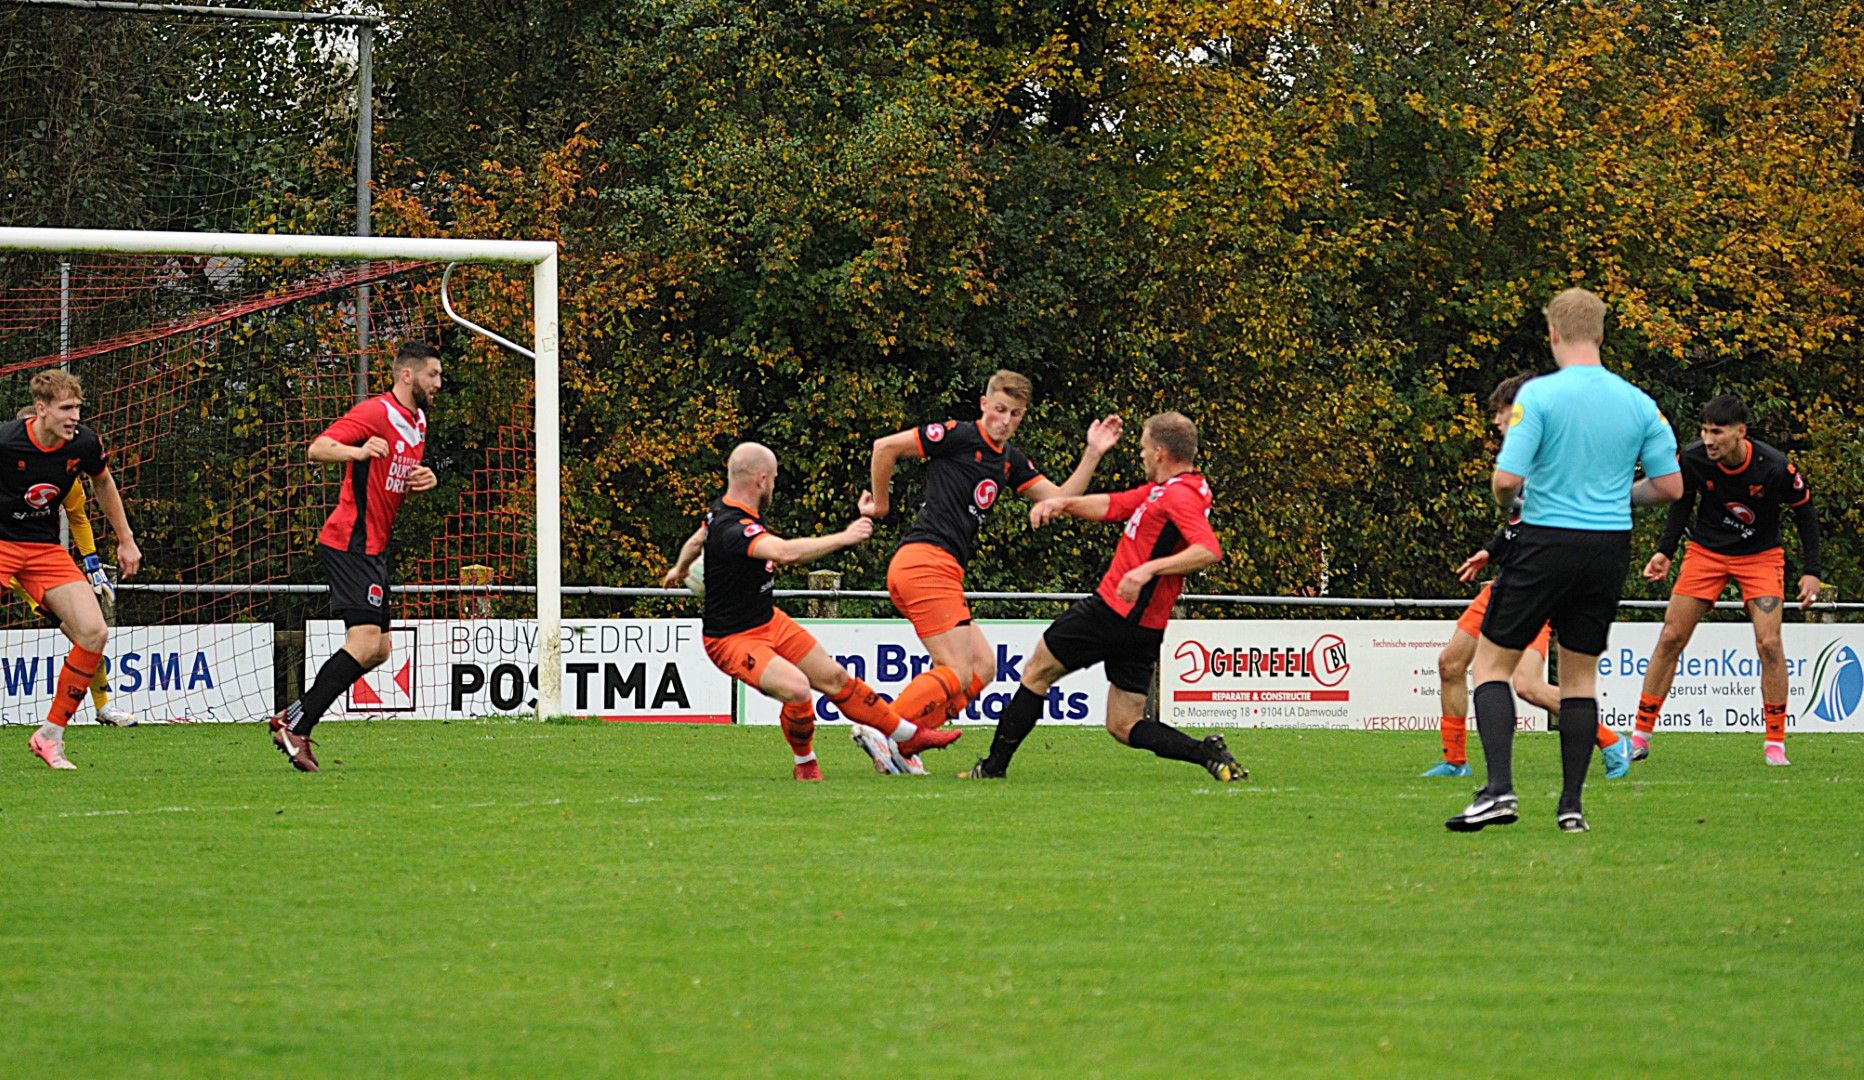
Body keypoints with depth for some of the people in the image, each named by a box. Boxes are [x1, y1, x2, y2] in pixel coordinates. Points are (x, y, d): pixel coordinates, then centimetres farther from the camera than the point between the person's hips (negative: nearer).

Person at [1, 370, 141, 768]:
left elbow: (103, 482, 15)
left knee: (94, 633, -10)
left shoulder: (84, 444, -7)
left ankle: (50, 735, 3)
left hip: (45, 548, 5)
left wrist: (126, 540, 20)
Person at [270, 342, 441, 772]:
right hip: (350, 542, -10)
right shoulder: (375, 413, -13)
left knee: (378, 650, 10)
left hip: (373, 548, 10)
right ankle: (295, 729, -15)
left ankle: (293, 718, 15)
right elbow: (317, 449, -22)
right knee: (365, 643, -19)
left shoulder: (418, 422, 16)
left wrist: (424, 480, 7)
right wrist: (358, 451, -41)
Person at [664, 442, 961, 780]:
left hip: (769, 621, 10)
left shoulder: (724, 509, 0)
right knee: (796, 688, -30)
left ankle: (909, 736, 24)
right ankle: (805, 765, -2)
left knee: (835, 678, 12)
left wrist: (679, 569, 44)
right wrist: (844, 538, -44)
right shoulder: (734, 530, -33)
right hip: (732, 639, -10)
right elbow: (786, 552, -51)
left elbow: (696, 541, 22)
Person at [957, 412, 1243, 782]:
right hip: (1143, 628, 10)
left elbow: (1210, 551, -30)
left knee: (1036, 671, 9)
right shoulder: (1161, 489, 14)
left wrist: (1150, 568, -36)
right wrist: (1063, 502, 13)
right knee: (1124, 727, 10)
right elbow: (1113, 505, 25)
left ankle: (994, 765, 15)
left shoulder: (1180, 495, -17)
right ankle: (1208, 753, -9)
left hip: (1114, 610, -10)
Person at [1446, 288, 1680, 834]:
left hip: (1545, 543, -4)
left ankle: (1499, 789, -9)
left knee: (1492, 661, 6)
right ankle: (1571, 804, 10)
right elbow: (1669, 485, 5)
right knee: (1580, 671, 15)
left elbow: (1506, 478, -17)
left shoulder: (1538, 395, -12)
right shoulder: (1638, 403, 2)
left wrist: (1503, 498, 6)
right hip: (1610, 548, 4)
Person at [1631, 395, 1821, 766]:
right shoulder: (1692, 459, -19)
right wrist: (1665, 551, -6)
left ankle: (1774, 744, -3)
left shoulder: (1775, 467, -25)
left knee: (1769, 642, -15)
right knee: (1670, 638, -3)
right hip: (1706, 552, 2)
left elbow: (1804, 510, -8)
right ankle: (1641, 736, 4)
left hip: (1761, 555, -2)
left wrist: (1811, 571, -11)